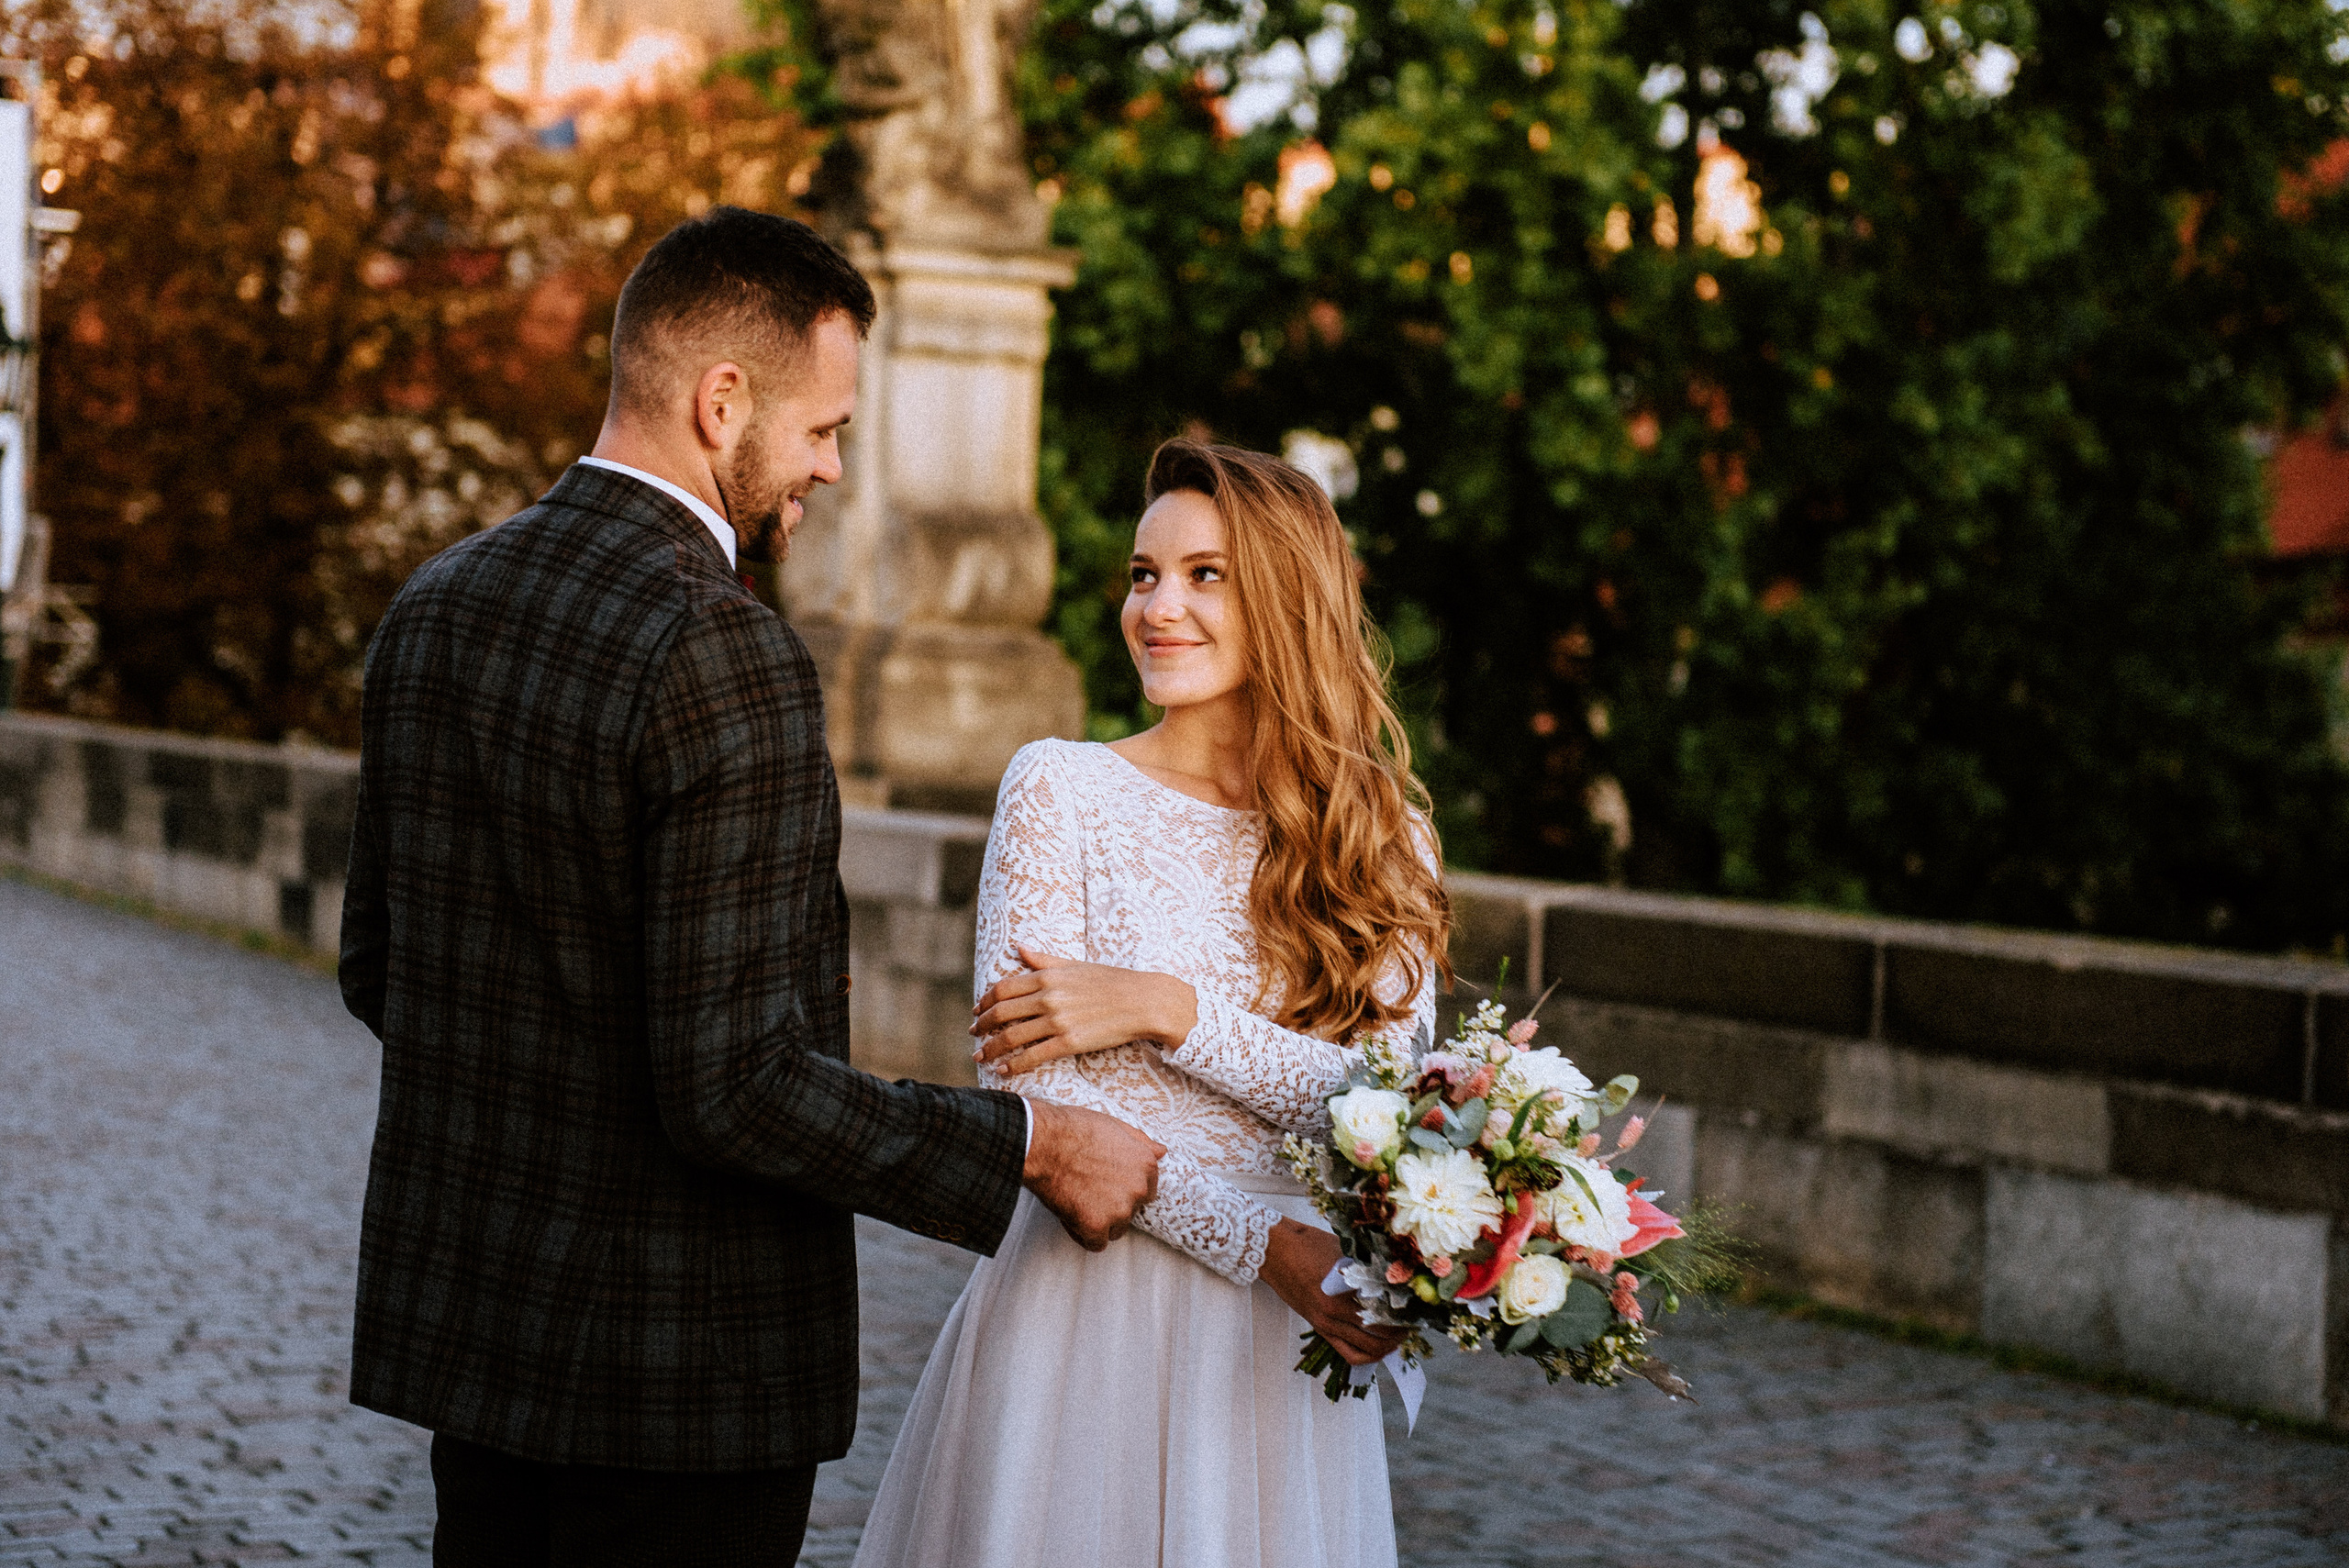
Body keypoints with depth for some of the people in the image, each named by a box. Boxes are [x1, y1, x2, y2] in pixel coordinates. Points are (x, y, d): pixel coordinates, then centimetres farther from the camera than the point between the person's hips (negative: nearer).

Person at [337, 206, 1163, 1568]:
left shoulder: (436, 603, 4)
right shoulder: (727, 658, -22)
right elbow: (735, 1091, -23)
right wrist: (1032, 1147, -13)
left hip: (460, 1318, 8)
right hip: (678, 1367, -8)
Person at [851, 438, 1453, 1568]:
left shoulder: (1380, 836, 3)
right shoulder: (1062, 789, -3)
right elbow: (1023, 1083, -11)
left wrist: (1165, 1009, -18)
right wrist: (1264, 1244, -16)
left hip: (1284, 1346, 2)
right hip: (1086, 1319, -2)